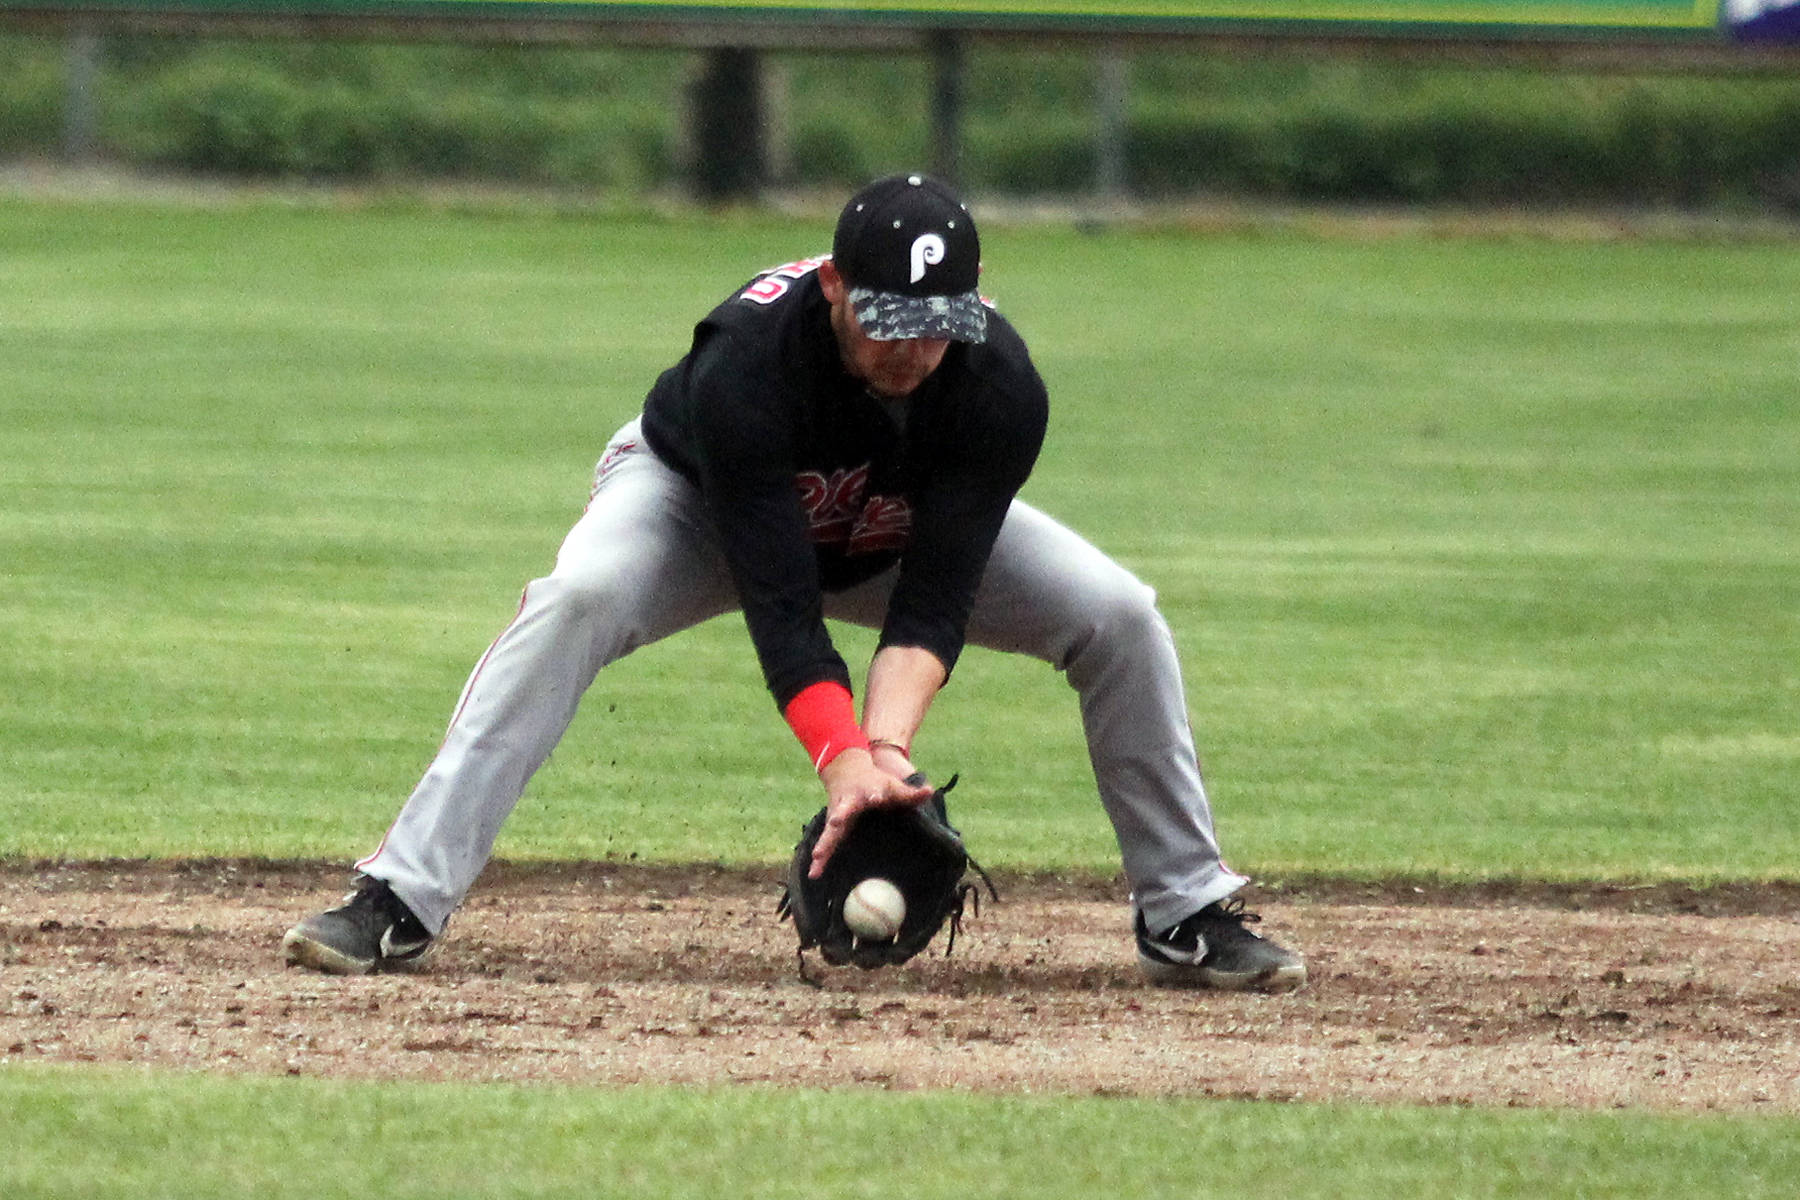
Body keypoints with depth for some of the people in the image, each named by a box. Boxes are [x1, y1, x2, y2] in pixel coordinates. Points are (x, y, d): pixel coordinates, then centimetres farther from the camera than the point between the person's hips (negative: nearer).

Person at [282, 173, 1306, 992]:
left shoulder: (1002, 386, -32)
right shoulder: (745, 361, -41)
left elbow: (933, 601, -34)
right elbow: (780, 603, -43)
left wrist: (888, 742, -50)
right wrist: (845, 757, -56)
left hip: (904, 535, 3)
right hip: (696, 501, -3)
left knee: (1118, 617, -14)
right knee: (575, 601, -35)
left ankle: (1186, 918, 2)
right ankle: (401, 903, -33)